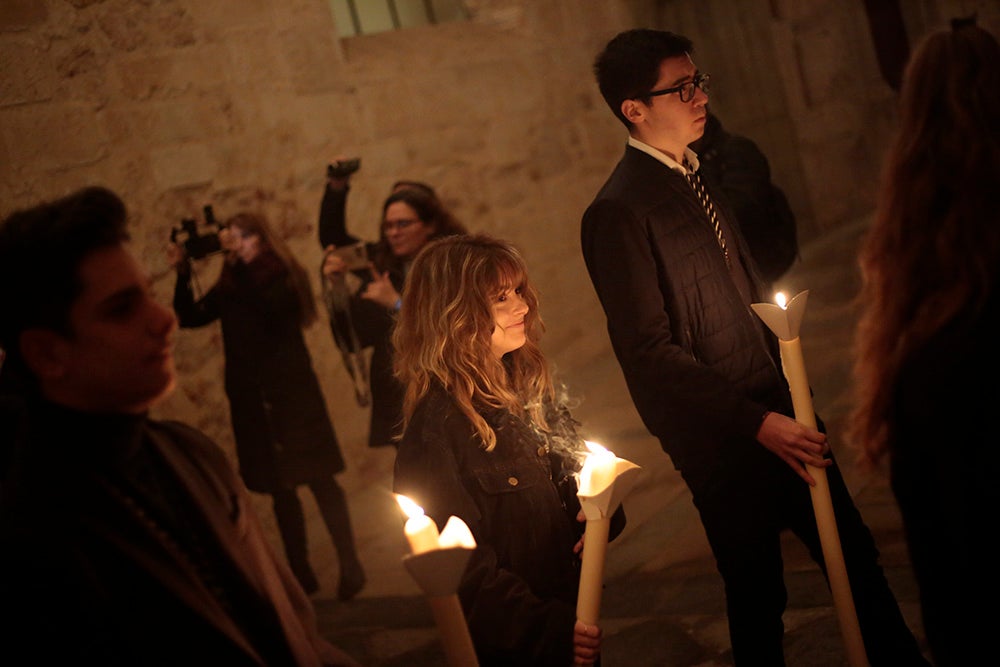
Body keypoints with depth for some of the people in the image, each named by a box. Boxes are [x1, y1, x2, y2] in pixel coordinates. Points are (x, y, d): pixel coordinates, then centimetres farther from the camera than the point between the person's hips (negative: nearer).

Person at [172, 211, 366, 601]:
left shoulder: (285, 276, -1)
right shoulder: (228, 288, 10)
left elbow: (270, 305, -20)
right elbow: (190, 317, 3)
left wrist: (243, 262, -19)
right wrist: (183, 274, -7)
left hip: (291, 394, -4)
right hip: (250, 400, 4)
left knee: (320, 479, -7)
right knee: (278, 487, 8)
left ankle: (350, 567, -3)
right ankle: (300, 573, 16)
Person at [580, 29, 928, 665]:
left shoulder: (701, 176, 11)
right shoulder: (618, 212, -16)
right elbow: (651, 351, -18)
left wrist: (792, 396, 10)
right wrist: (757, 422, -19)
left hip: (780, 413, 8)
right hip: (724, 439, -8)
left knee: (854, 555, 14)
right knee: (758, 595, 6)